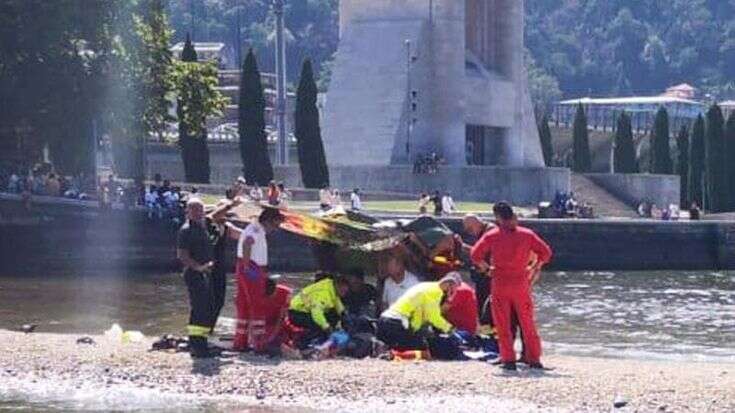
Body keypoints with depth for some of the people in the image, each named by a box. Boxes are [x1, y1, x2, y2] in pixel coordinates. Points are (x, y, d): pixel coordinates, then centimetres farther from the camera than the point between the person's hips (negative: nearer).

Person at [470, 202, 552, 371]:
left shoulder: (492, 235, -3)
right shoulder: (527, 234, 2)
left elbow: (475, 255, -9)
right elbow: (545, 252, 1)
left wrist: (486, 268, 7)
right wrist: (536, 269, 13)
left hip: (499, 283, -2)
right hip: (521, 283, 2)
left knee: (503, 324, 5)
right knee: (527, 323, 10)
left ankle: (508, 359, 1)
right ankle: (534, 358, 10)